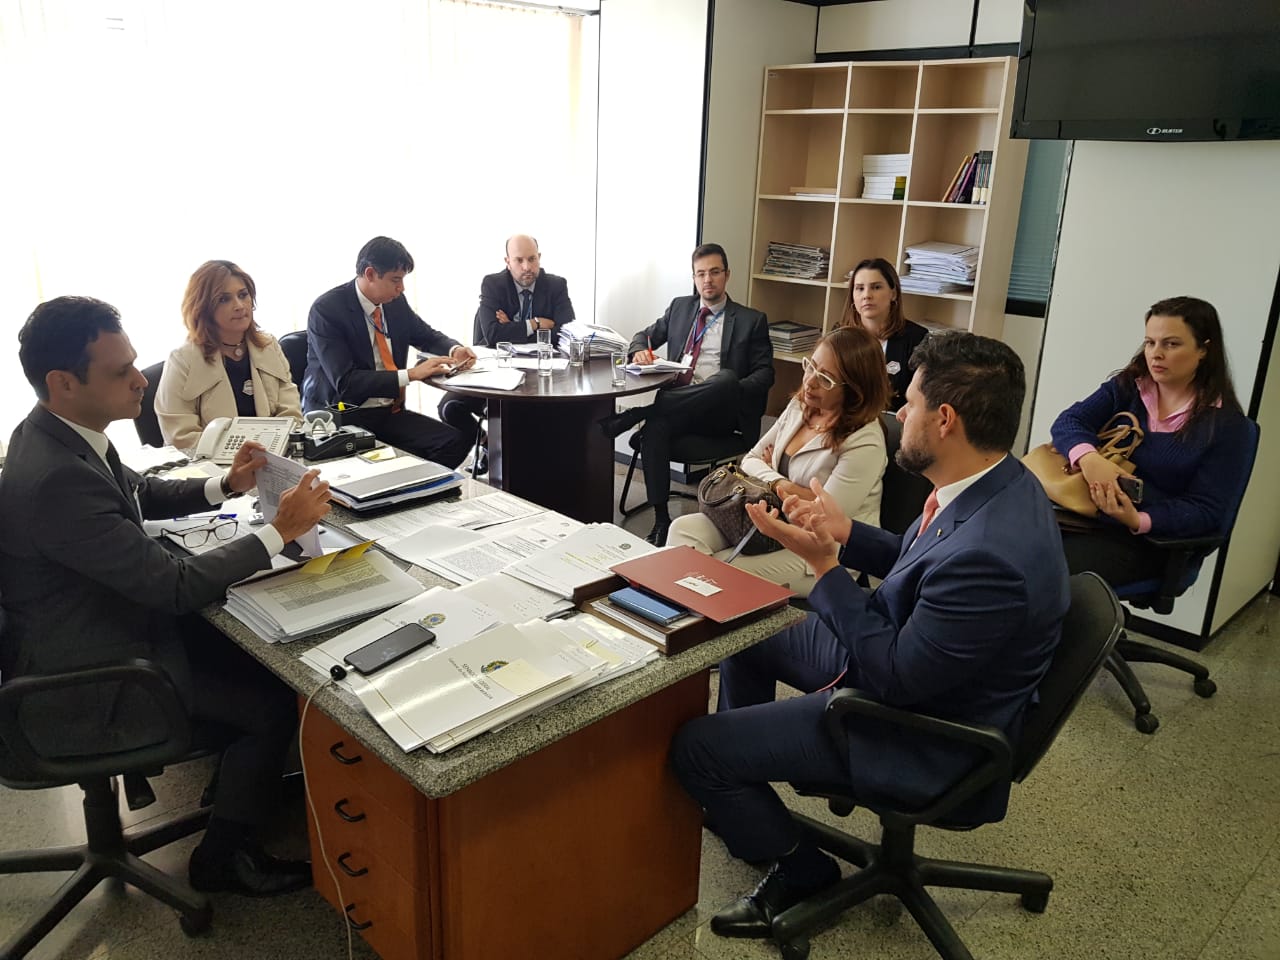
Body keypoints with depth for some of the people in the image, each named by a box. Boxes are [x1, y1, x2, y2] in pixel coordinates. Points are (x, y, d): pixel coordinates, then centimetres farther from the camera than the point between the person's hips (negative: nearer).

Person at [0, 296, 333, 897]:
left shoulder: (58, 434, -3)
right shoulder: (55, 479, -34)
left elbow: (143, 495, 14)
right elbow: (175, 586, -30)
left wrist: (226, 485, -2)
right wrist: (281, 530, -24)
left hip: (110, 623, 9)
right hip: (87, 688, -9)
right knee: (275, 702, -4)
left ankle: (237, 774, 35)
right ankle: (223, 857, 17)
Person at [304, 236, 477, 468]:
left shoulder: (396, 302, 5)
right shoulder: (326, 309, -13)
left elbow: (428, 336, 22)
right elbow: (345, 382, -21)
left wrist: (455, 350, -2)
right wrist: (411, 374, -23)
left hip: (389, 412, 6)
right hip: (343, 417, -6)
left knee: (457, 442, -17)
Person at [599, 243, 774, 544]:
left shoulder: (751, 320, 12)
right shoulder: (680, 307, 22)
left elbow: (764, 373, 7)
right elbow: (644, 336, 27)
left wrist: (734, 392, -15)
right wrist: (640, 351, 1)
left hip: (718, 413, -2)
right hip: (676, 406, 2)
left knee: (727, 378, -38)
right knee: (655, 425, -34)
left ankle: (625, 417, -36)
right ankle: (660, 519, -30)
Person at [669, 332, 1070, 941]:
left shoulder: (989, 556, -37)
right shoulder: (994, 483, -6)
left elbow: (895, 677, -29)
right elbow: (914, 561, 9)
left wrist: (823, 561, -26)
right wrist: (846, 532, -8)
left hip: (921, 734, -10)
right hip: (898, 649, 10)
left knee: (693, 748, -10)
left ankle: (800, 870, 16)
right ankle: (739, 799, 40)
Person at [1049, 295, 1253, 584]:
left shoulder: (1228, 424, -3)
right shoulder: (1127, 387, 8)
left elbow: (1207, 511, -8)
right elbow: (1068, 421, -5)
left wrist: (1138, 521, -27)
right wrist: (1088, 458, -29)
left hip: (1150, 539, -4)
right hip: (1082, 513, 4)